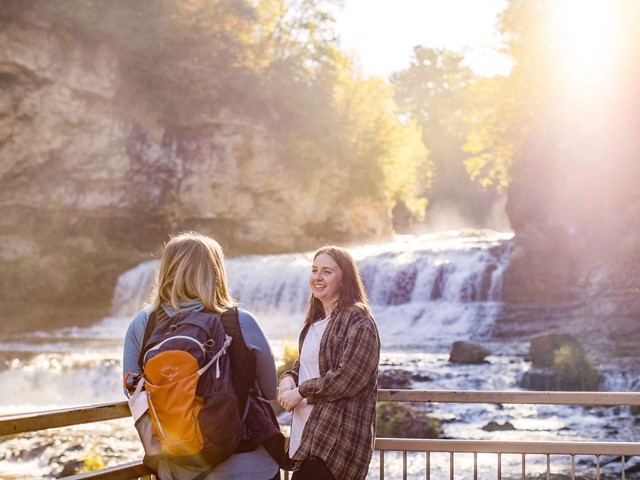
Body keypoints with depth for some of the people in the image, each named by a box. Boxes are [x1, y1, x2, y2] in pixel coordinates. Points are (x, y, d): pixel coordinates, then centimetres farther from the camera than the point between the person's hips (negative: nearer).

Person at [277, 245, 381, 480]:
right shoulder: (315, 320, 17)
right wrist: (288, 379, 0)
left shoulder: (357, 320, -10)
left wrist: (300, 392, -12)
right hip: (308, 433, 9)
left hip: (338, 437, -9)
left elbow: (347, 378, -18)